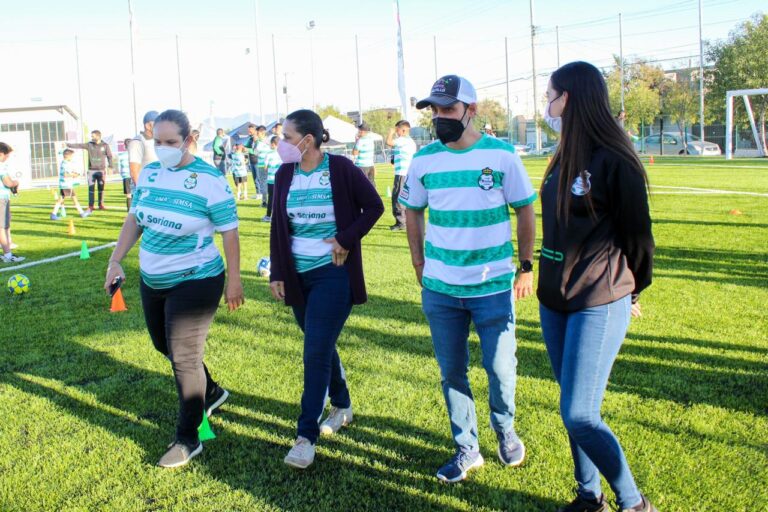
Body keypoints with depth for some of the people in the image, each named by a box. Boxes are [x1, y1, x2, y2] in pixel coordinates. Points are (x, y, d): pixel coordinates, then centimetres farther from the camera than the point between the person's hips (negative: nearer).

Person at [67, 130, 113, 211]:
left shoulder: (105, 145, 0)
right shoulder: (89, 145, 2)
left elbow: (109, 156, 3)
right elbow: (78, 146, 1)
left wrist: (110, 166, -6)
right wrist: (68, 144, -6)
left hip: (101, 170, -1)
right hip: (91, 170, 1)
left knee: (101, 188, 5)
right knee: (91, 189, -1)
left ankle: (101, 204, 16)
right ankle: (90, 206, 2)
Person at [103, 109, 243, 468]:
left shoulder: (209, 180, -16)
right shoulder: (149, 173, 2)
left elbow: (229, 232, -13)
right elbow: (134, 220, 12)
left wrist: (233, 281, -11)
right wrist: (116, 261, 7)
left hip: (195, 282, -7)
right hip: (152, 280, 7)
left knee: (184, 356, -4)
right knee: (165, 346, 20)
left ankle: (188, 440, 12)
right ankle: (210, 393, 45)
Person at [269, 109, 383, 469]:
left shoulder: (341, 169, -10)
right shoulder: (285, 174, 3)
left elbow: (374, 206, -3)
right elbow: (277, 227, 8)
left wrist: (347, 240, -13)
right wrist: (276, 274, 5)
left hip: (333, 273, -5)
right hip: (298, 274, 5)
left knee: (316, 353, -7)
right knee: (322, 346, 16)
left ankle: (307, 436, 0)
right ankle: (342, 406, 37)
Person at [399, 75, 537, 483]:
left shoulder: (501, 154, -7)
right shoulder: (424, 159, -1)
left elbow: (525, 211, 1)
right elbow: (412, 212, 12)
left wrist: (526, 267, 0)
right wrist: (420, 265, 8)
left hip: (494, 286, -2)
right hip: (439, 289, 2)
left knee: (501, 369, 8)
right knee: (451, 372, 11)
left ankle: (505, 431, 37)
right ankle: (467, 449, 29)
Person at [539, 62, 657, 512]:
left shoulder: (614, 161, -14)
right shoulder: (564, 158, 10)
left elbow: (636, 233, -8)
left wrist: (632, 292, 4)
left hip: (599, 304, -8)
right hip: (555, 301, 8)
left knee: (579, 414, -9)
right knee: (575, 408, 15)